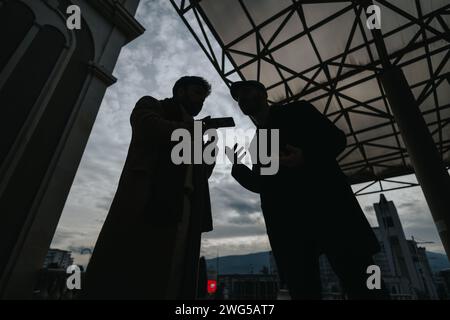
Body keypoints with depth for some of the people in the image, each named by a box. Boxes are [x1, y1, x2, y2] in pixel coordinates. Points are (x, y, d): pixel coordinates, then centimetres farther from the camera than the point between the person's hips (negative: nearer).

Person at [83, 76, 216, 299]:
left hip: (185, 213, 6)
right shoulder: (151, 105, 16)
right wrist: (192, 129, 2)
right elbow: (150, 128, -9)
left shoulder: (194, 130, 30)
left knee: (176, 281, 0)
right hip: (148, 202, -5)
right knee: (123, 280, -6)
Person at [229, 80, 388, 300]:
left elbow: (337, 138, 3)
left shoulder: (296, 111, 13)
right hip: (286, 224, 4)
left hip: (325, 205, -4)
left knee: (361, 285, -6)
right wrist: (238, 167, 6)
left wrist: (306, 157, -16)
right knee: (303, 291, 3)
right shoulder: (256, 142, 24)